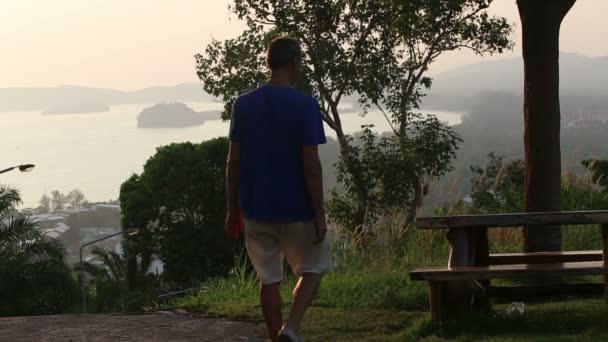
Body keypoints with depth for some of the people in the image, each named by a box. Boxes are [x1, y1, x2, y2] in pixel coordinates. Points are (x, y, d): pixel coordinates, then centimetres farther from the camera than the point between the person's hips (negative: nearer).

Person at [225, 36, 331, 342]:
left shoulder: (243, 105, 0)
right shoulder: (305, 105, -13)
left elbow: (233, 161, 2)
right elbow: (311, 164, -15)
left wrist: (233, 210, 11)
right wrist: (320, 214, -8)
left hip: (256, 210, 3)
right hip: (297, 210, -3)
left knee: (269, 279, 13)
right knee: (313, 269, 15)